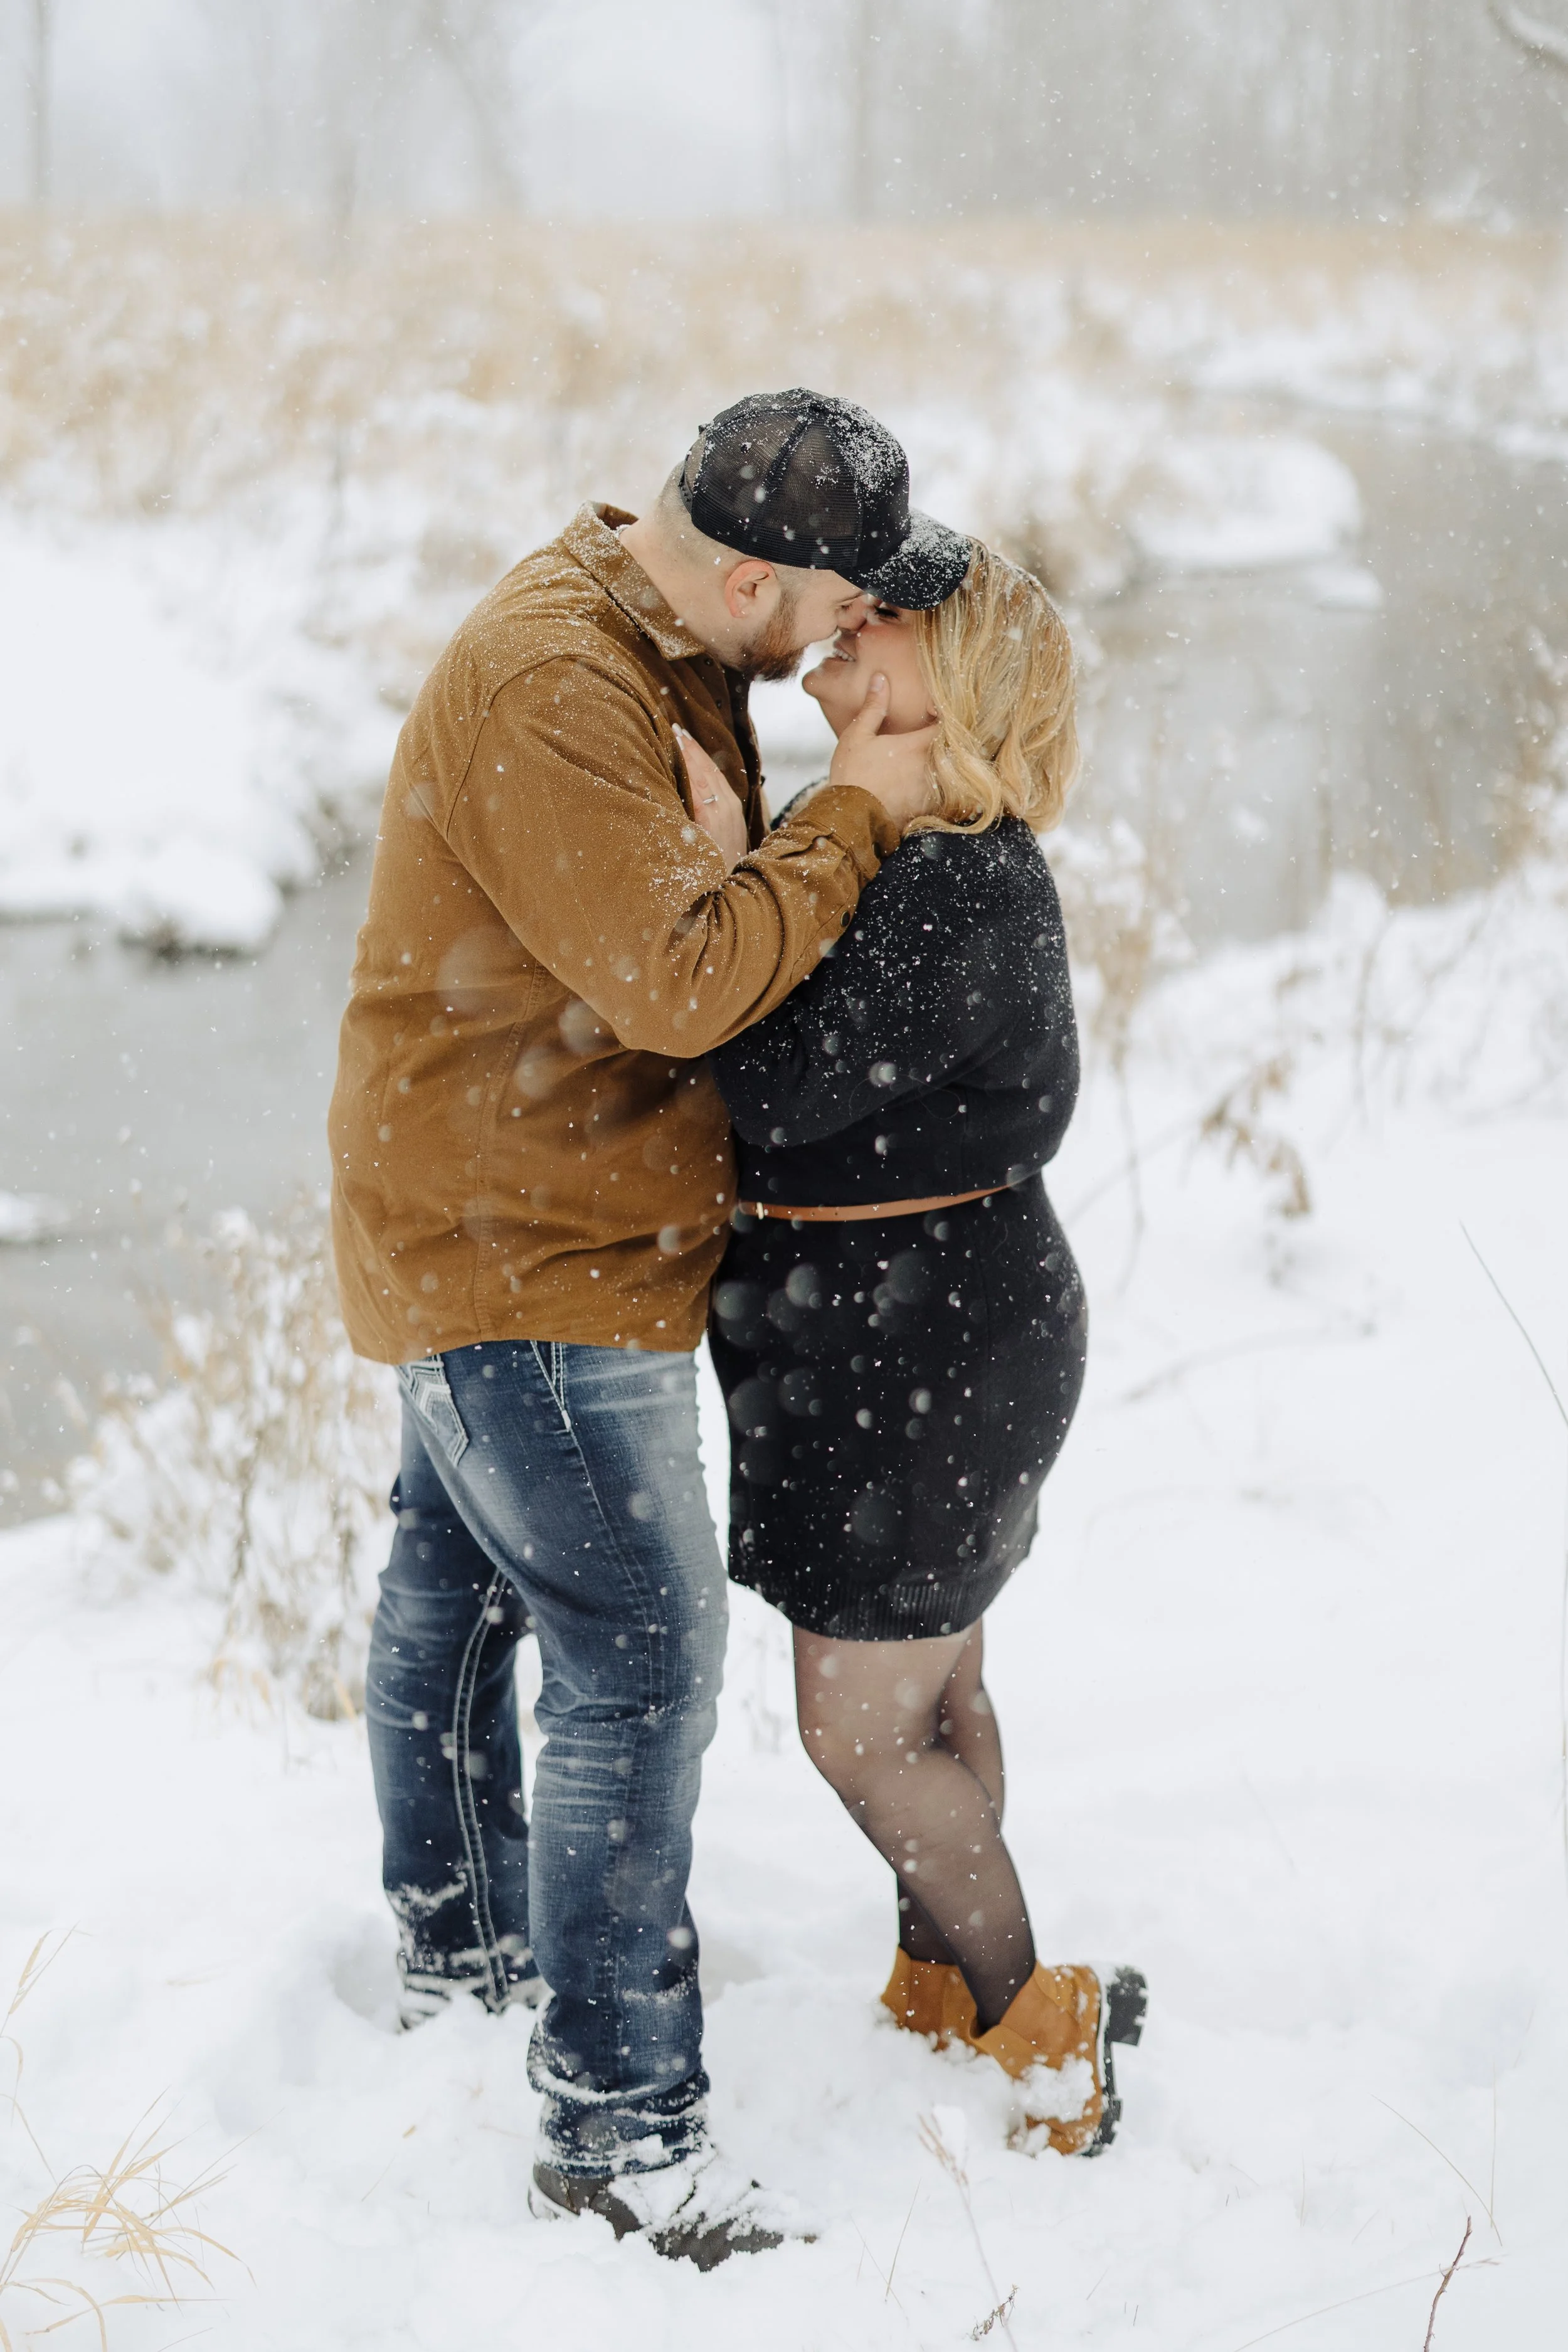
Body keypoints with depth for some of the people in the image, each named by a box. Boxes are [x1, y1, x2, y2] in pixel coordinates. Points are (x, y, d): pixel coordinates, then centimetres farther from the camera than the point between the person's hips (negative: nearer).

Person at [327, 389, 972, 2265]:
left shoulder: (669, 646, 5)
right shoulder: (551, 691, -28)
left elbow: (686, 906, 13)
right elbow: (680, 979, -30)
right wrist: (853, 819, -21)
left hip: (484, 1224, 11)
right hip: (527, 1259, -11)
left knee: (461, 1576, 25)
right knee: (640, 1652, -10)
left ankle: (456, 1935, 44)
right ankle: (620, 2122, -4)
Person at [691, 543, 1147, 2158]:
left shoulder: (961, 894, -24)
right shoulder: (922, 857, 8)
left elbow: (783, 1084, -27)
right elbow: (794, 1062, 10)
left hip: (925, 1356, -10)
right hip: (926, 1345, 10)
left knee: (861, 1729, 0)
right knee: (929, 1692, 20)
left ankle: (1041, 2036, 12)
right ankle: (939, 1992, 34)